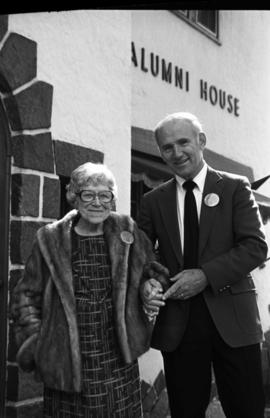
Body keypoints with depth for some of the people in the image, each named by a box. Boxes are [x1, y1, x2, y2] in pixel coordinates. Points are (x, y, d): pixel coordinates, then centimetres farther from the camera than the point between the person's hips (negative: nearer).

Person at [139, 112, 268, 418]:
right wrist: (144, 283, -13)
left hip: (231, 318, -2)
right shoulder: (153, 200, 9)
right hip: (176, 321, 2)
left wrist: (206, 275, -16)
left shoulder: (235, 187, 2)